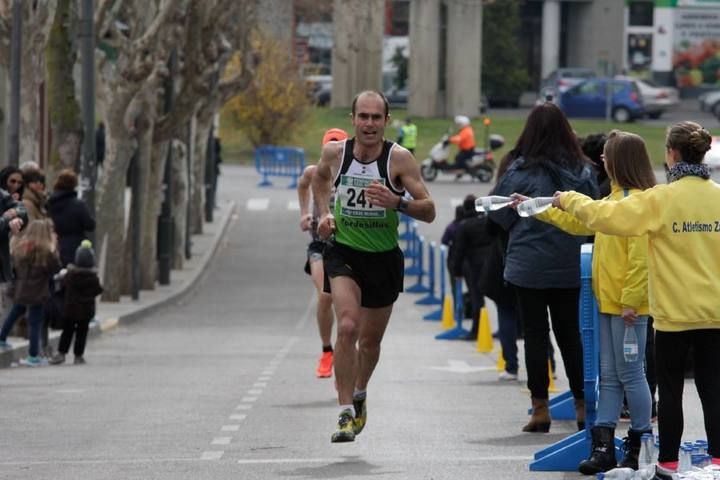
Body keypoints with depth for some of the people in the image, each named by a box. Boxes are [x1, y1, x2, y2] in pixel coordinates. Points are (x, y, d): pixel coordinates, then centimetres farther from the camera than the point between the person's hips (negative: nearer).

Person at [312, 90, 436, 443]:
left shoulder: (399, 159, -13)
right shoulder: (334, 153, -6)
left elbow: (429, 211, -14)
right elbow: (320, 177, 19)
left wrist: (397, 203, -32)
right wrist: (324, 213, 6)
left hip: (384, 258, 1)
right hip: (343, 252, -1)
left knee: (370, 340, 15)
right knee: (347, 327, -23)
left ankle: (359, 395, 45)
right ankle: (346, 413, -20)